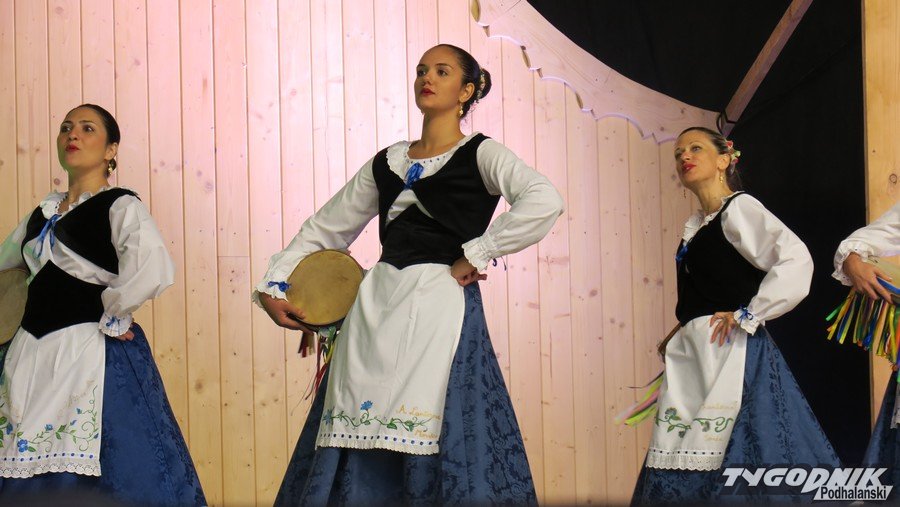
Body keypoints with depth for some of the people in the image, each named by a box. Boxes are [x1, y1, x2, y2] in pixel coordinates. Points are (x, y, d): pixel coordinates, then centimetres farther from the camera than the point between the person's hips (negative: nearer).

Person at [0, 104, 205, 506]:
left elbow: (152, 270, -24)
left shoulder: (120, 207, -6)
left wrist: (112, 317, -15)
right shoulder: (44, 212, 15)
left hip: (93, 352, -7)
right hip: (33, 354, 7)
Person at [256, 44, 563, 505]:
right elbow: (324, 229, 23)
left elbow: (544, 202, -16)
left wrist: (475, 256, -14)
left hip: (441, 306, -5)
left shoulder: (480, 155, 2)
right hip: (375, 307, 5)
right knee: (358, 460, 1)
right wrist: (271, 286, 13)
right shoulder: (385, 163, 17)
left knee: (433, 444, -11)